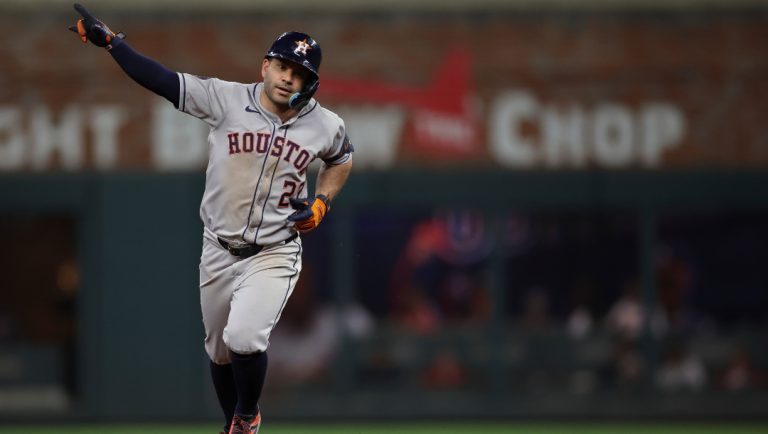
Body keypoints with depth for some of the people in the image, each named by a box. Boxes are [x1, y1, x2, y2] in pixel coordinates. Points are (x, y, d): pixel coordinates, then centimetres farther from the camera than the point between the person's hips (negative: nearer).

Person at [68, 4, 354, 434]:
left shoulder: (326, 126, -6)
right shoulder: (226, 100, -10)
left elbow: (342, 157, 17)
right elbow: (162, 79, -13)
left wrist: (322, 200, 0)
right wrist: (108, 39, -20)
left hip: (274, 254, -2)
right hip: (219, 253, 2)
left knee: (244, 338, -23)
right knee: (220, 351, 14)